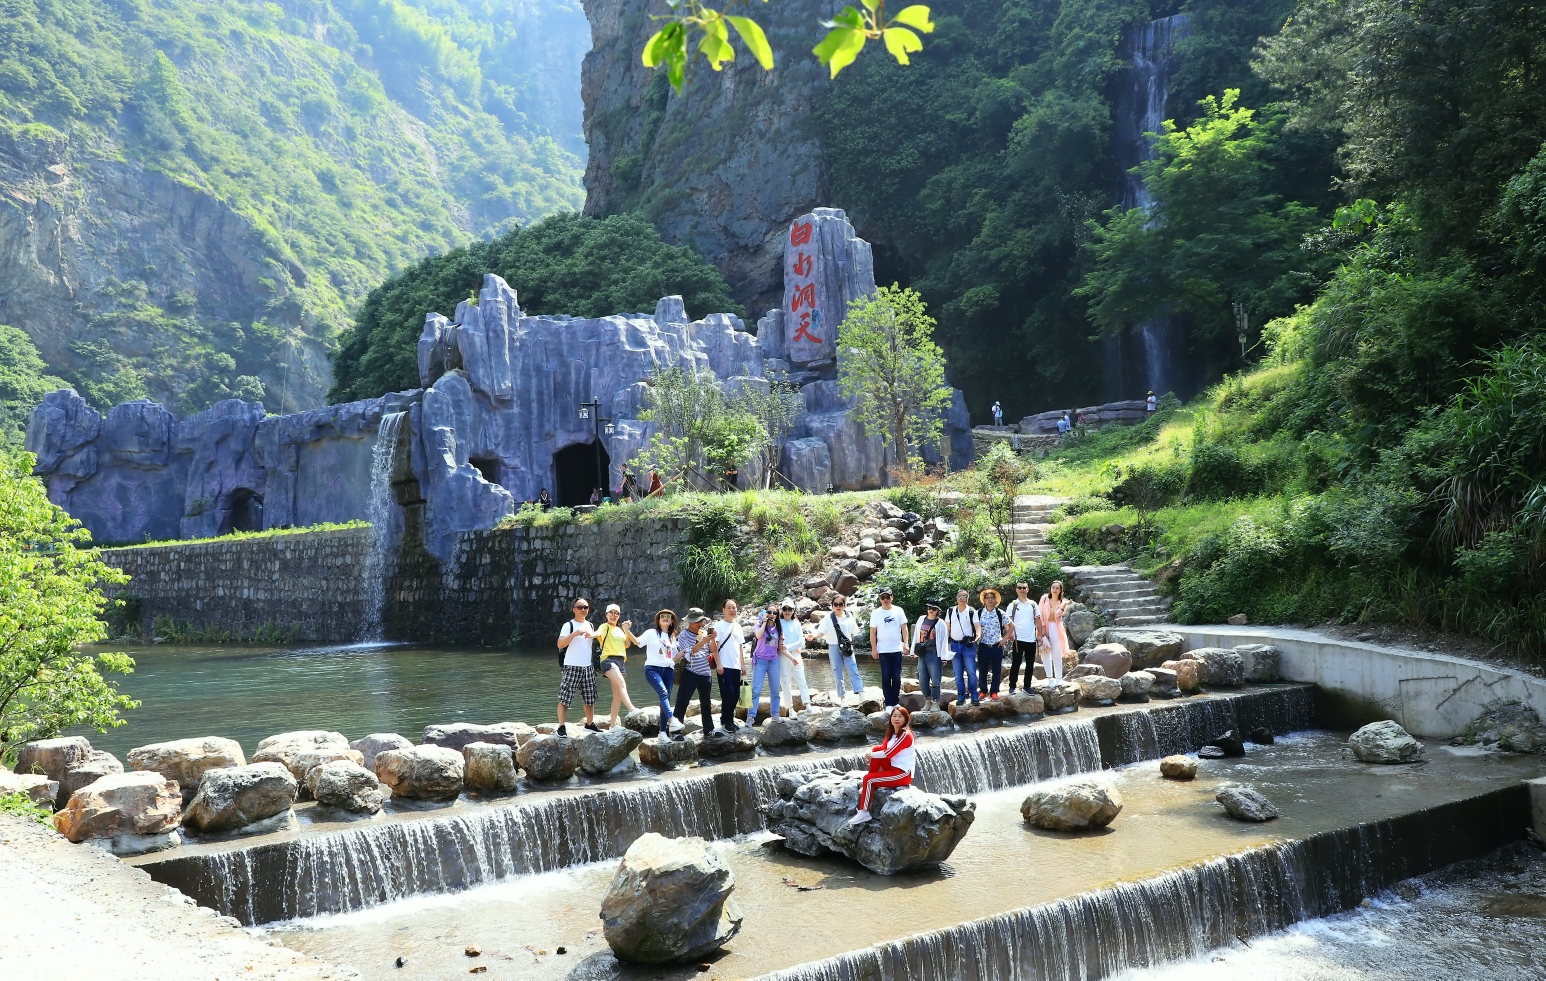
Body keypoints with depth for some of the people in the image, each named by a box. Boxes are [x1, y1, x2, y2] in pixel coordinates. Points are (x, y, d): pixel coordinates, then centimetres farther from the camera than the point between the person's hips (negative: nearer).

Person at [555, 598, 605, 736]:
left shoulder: (590, 625, 12)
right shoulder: (569, 625, -7)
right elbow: (560, 645, -17)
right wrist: (575, 633, -26)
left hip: (588, 667, 6)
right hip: (572, 667, -6)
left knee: (590, 698, 13)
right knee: (564, 698, -7)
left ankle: (590, 723, 26)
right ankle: (561, 726, -4)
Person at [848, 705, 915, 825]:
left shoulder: (905, 735, -19)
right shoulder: (892, 732, 10)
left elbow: (888, 754, -22)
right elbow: (883, 748, 11)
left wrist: (871, 755, -8)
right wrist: (871, 752, -10)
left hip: (903, 774, -9)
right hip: (893, 768, 9)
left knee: (868, 779, -17)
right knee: (876, 749, -1)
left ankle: (864, 813, -14)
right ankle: (868, 784, 3)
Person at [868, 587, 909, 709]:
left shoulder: (898, 611, 2)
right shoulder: (876, 613, -1)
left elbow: (904, 628, 3)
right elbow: (872, 632, 1)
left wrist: (905, 643, -8)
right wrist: (874, 649, -3)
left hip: (897, 649, 1)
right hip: (883, 651, -1)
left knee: (897, 677, 6)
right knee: (886, 677, 1)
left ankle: (896, 702, 16)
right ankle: (889, 703, 6)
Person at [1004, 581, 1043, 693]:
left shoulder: (1033, 604, 8)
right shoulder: (1013, 605, 0)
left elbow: (1038, 620, 10)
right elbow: (1009, 621, -2)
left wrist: (1040, 634, 4)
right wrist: (1010, 634, -13)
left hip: (1031, 639, 3)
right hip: (1018, 639, -3)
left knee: (1030, 664, 8)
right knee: (1016, 663, 1)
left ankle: (1027, 686, 18)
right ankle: (1012, 686, 7)